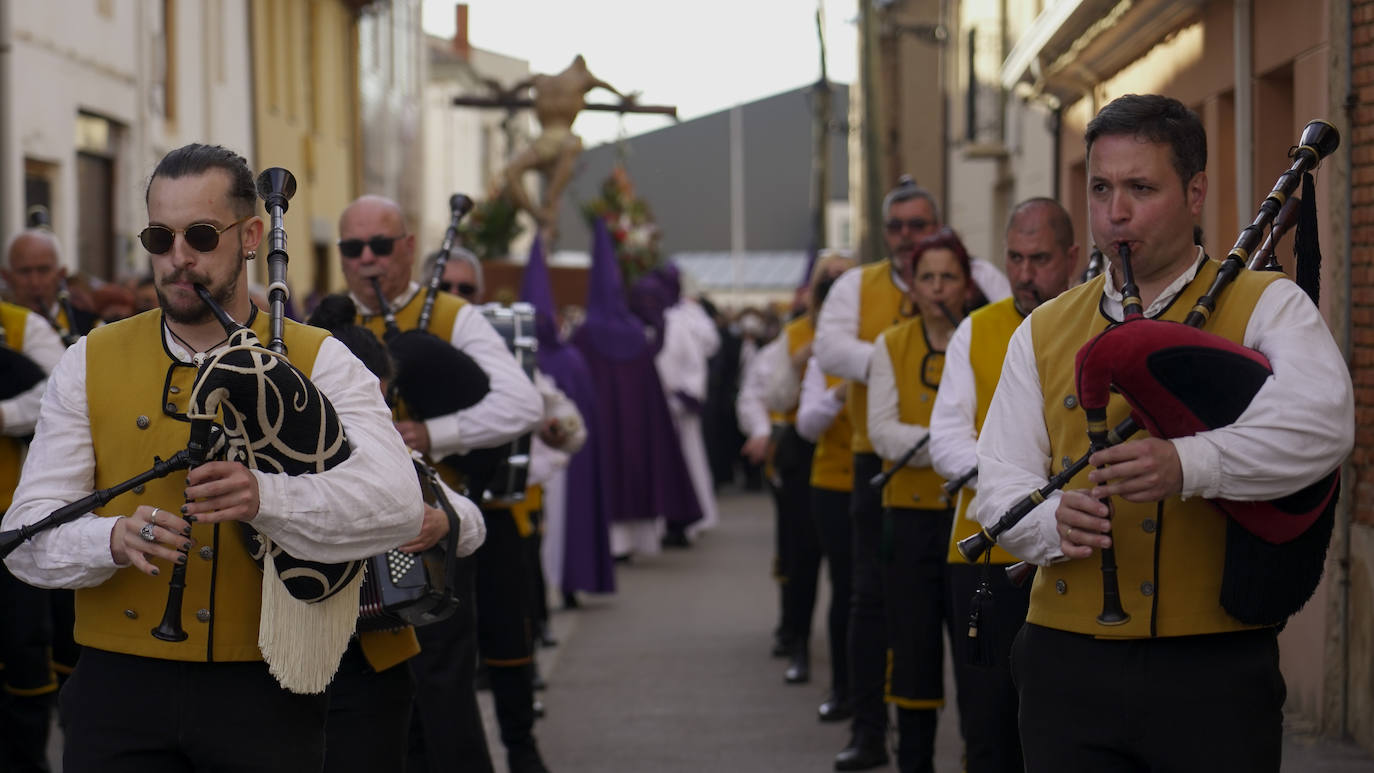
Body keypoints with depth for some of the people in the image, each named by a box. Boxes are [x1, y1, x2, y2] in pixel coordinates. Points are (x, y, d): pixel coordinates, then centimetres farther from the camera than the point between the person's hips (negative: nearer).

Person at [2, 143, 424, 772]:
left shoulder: (319, 363, -1)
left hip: (264, 696, -1)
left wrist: (264, 496, -35)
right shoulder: (90, 365, 7)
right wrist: (114, 539, -23)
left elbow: (397, 501, -18)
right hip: (120, 690, 2)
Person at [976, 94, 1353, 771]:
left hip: (1215, 670, -3)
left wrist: (1188, 465, -34)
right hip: (1068, 668, 3)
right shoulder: (1043, 334, 13)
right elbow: (1000, 481, 8)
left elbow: (1321, 422, -18)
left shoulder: (1268, 306, 1)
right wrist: (1054, 520, -15)